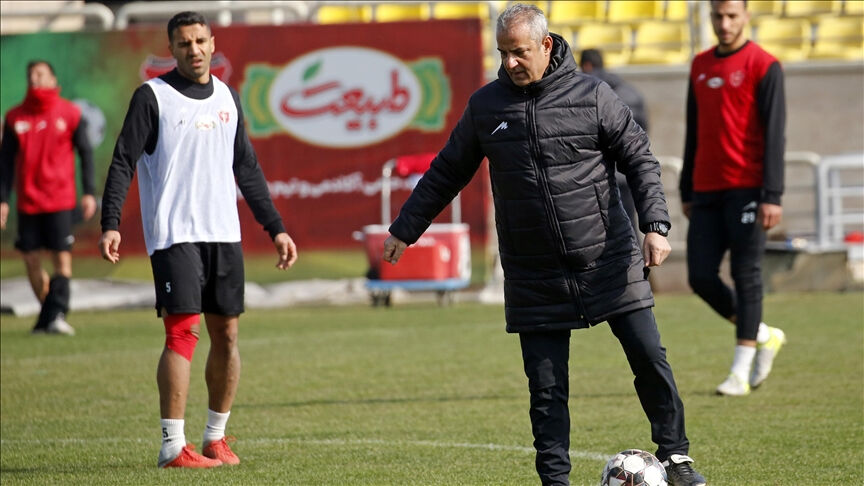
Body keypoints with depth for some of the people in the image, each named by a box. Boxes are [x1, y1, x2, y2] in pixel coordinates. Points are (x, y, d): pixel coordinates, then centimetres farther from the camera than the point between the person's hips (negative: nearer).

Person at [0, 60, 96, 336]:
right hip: (28, 202, 3)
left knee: (62, 258, -8)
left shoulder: (70, 113, 0)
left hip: (61, 200, -3)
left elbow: (85, 152, 4)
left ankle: (56, 315, -11)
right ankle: (49, 316, 15)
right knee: (31, 260, 3)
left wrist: (89, 192, -3)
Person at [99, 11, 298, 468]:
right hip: (174, 236, -6)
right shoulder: (152, 96, -2)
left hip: (224, 234, 6)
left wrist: (276, 228, 18)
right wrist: (110, 225, -17)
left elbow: (247, 169, 21)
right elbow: (122, 163, -6)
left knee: (226, 334, 6)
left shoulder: (226, 97, 14)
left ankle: (216, 438, 19)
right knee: (182, 333, -13)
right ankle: (172, 447, -12)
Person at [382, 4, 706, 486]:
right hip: (535, 278, 2)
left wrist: (656, 224, -14)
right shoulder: (485, 106, 5)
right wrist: (405, 229, 19)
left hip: (609, 260, -2)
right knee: (546, 386, 0)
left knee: (649, 358, -3)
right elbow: (447, 173, 16)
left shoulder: (592, 95, -3)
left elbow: (641, 160, -1)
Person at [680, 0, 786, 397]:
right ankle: (764, 337, 21)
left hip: (746, 189, -6)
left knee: (746, 276, -4)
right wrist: (687, 192, 17)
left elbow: (773, 134, -10)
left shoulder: (763, 66, -5)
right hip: (707, 192, 6)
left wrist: (772, 196, -17)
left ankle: (741, 372, 2)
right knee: (701, 278, 0)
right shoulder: (700, 66, 15)